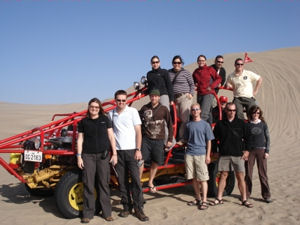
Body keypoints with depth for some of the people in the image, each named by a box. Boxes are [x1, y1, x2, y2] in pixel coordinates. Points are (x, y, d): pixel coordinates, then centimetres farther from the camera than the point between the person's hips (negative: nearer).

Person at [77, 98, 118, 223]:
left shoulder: (105, 120, 6)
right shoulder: (83, 122, 6)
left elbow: (111, 137, 6)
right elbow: (80, 139, 7)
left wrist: (114, 154, 1)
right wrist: (79, 156, 1)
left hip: (103, 155, 0)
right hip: (88, 155, 0)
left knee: (104, 184, 5)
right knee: (88, 185, 2)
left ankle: (107, 213, 14)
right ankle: (88, 214, 13)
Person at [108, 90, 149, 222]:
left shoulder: (132, 111, 0)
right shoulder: (111, 114, 9)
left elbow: (138, 131, -1)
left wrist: (138, 150, -8)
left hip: (131, 150, -3)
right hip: (118, 151, 3)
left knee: (135, 179, -4)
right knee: (122, 181, 7)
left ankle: (138, 209, 3)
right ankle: (127, 207, 19)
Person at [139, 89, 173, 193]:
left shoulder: (163, 109, -1)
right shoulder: (144, 108, 2)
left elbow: (170, 125, 5)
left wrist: (170, 140, 3)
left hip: (158, 140, 1)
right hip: (146, 139, 0)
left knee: (156, 162, 8)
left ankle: (150, 182, 27)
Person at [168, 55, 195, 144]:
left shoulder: (186, 72, 4)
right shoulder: (169, 73, 13)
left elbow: (192, 84, 8)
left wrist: (191, 93, -4)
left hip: (184, 97, -4)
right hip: (174, 98, 4)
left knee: (184, 119, -9)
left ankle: (182, 139, -8)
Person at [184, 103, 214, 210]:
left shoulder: (205, 124, 3)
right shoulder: (188, 125, 12)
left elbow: (209, 141, 2)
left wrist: (208, 155, -4)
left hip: (201, 154, -3)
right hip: (189, 154, 3)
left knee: (203, 178, -2)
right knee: (194, 178, 9)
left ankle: (204, 200, 3)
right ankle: (198, 198, 22)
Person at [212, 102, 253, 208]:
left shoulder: (241, 123, 4)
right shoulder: (220, 124, 5)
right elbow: (215, 138, 12)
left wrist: (247, 151, 1)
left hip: (238, 154, 0)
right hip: (224, 154, 1)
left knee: (240, 177, 1)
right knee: (223, 175, 6)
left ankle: (244, 199, 11)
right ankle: (219, 198, 14)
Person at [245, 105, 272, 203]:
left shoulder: (263, 124, 5)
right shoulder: (247, 125, 3)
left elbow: (267, 138, 7)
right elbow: (244, 139, 6)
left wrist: (267, 151, 0)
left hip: (261, 150, 0)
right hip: (250, 150, 0)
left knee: (263, 173, 1)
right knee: (248, 173, 3)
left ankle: (266, 195, 10)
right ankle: (246, 194, 14)